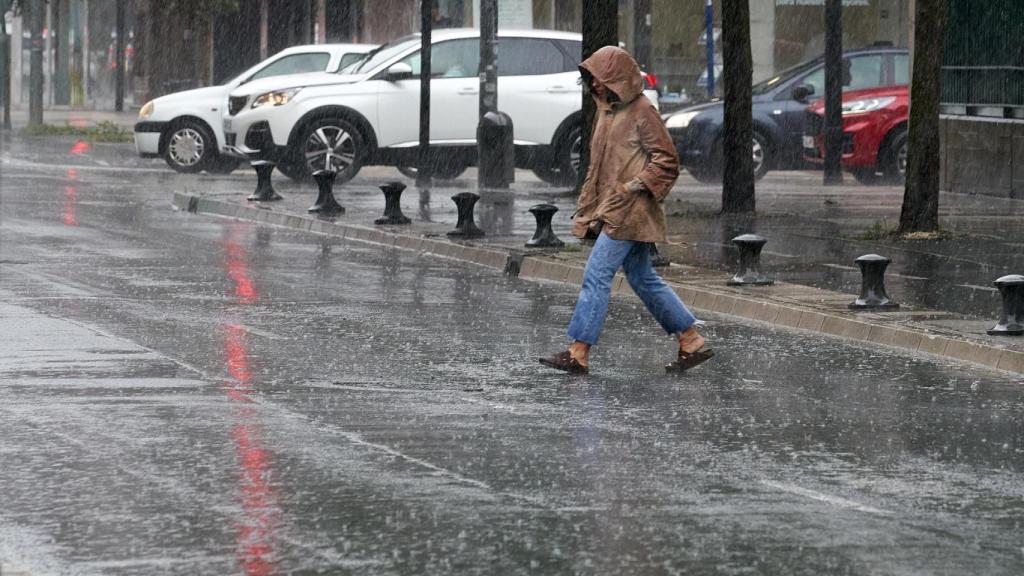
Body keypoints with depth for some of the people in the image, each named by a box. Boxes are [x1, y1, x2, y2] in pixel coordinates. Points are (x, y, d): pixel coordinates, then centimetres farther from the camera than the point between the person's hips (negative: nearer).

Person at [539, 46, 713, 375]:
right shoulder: (607, 111, 16)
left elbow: (666, 160, -11)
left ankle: (578, 354, -9)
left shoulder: (641, 111, -10)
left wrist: (635, 186, -19)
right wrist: (588, 209, 16)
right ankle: (692, 342, 16)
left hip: (629, 210, -9)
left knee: (597, 276, -10)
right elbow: (599, 166, 22)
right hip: (611, 210, 9)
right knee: (643, 280, 11)